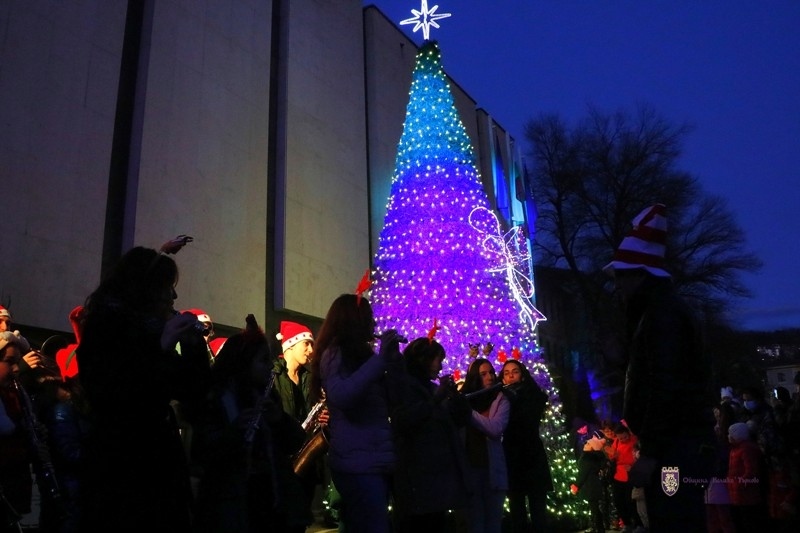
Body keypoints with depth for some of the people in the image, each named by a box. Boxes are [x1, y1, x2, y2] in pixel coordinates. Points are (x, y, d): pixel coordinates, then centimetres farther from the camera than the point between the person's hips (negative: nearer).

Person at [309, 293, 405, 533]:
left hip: (378, 460, 8)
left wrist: (393, 358, 2)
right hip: (358, 463, -8)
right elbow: (340, 396, -25)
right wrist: (380, 358, -21)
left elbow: (394, 398, 13)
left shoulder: (361, 354, 17)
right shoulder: (334, 353, -6)